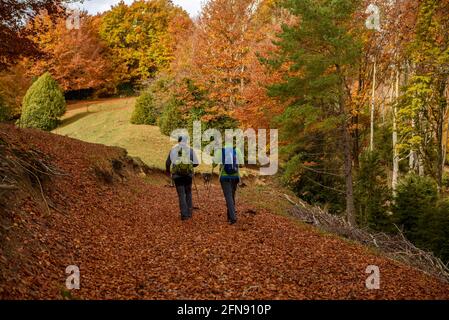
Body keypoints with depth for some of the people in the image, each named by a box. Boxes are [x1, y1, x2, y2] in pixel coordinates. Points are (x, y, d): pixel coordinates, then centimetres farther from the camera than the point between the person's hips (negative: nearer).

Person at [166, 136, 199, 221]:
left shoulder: (173, 149, 8)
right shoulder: (190, 149, 4)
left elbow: (168, 163, 10)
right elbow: (196, 163, 0)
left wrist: (168, 171, 30)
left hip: (177, 175, 0)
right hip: (188, 174, 0)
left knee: (181, 195, 4)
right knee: (188, 193, 18)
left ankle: (184, 215, -2)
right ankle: (189, 213, 17)